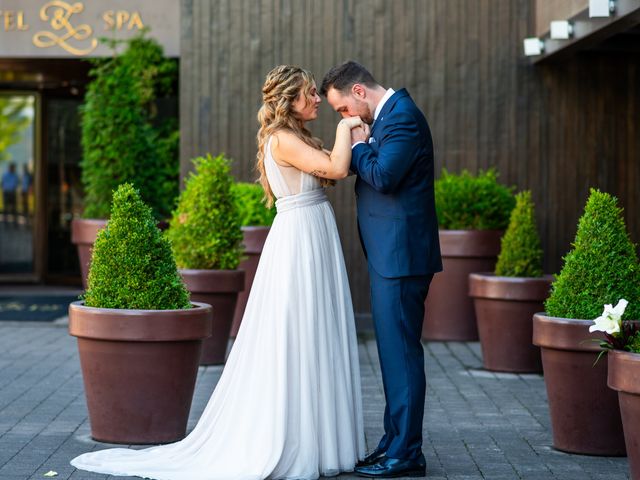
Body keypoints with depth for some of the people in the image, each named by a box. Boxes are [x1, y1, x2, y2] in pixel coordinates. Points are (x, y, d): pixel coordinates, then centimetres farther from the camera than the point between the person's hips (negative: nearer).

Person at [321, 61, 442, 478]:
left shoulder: (402, 116, -15)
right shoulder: (389, 115, 17)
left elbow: (383, 177, -23)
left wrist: (359, 146, -9)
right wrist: (361, 148, 5)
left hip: (400, 255, -11)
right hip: (392, 255, 11)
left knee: (401, 351, -6)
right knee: (396, 350, 15)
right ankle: (396, 442, 23)